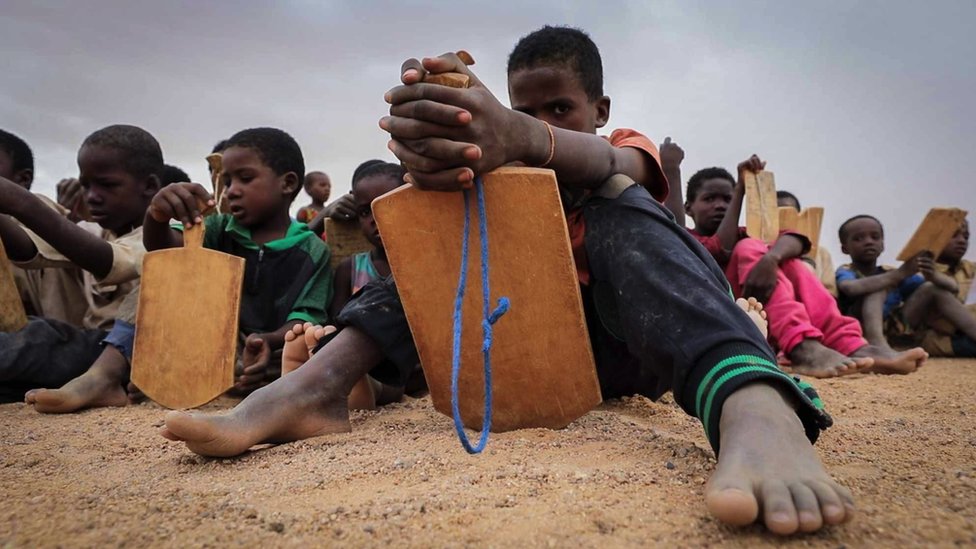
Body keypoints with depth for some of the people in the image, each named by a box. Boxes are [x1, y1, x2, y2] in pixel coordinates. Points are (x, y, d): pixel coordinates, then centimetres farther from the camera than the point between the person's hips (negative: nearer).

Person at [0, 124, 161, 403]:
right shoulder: (97, 236, 18)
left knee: (39, 338, -29)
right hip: (92, 347, 7)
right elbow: (29, 252, 2)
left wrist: (23, 205, -39)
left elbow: (105, 264, -29)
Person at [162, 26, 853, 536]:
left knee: (620, 208, -28)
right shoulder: (511, 166, 13)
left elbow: (613, 165, -24)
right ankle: (317, 385, -28)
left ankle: (755, 410, -56)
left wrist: (523, 138, -47)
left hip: (620, 343, -2)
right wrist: (429, 146, -39)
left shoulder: (630, 149, 4)